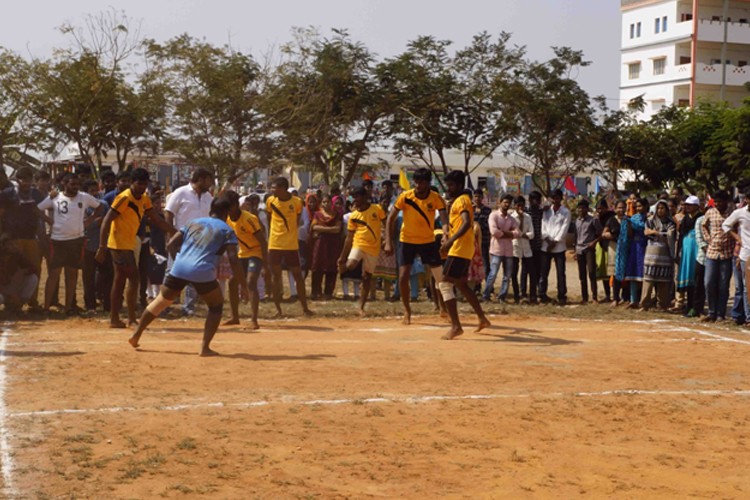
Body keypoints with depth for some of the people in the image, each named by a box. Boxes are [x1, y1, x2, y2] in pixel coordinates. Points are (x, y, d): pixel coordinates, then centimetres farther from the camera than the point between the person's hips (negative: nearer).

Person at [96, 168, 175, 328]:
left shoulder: (144, 199, 7)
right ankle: (132, 318, -4)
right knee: (133, 278, -10)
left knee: (120, 281, 11)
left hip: (128, 244, 9)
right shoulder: (124, 198, -17)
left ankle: (114, 319, 17)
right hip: (120, 244, -9)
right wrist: (102, 247, -25)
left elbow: (157, 220, 14)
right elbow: (106, 221, -20)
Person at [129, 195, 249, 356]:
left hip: (179, 269, 4)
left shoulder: (194, 222, 21)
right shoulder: (227, 230, 8)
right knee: (216, 306, 17)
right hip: (203, 273, -4)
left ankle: (136, 335, 27)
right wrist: (243, 285, -1)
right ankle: (205, 347, 6)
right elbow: (233, 260, -3)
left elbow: (171, 244, 16)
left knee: (161, 302, 22)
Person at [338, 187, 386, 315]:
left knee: (367, 277, 6)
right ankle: (342, 266, 4)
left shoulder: (377, 209, -1)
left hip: (373, 248, 0)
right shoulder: (353, 216, 4)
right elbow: (349, 238, 7)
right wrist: (342, 257, 5)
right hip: (358, 244, 0)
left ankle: (361, 307, 13)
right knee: (349, 265, -30)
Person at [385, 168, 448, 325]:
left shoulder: (436, 198, -14)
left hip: (428, 241, 0)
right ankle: (407, 310, 13)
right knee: (403, 277, -7)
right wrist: (388, 242, -17)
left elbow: (444, 220, -24)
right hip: (407, 241, 0)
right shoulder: (405, 197, -14)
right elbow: (391, 218, -9)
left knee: (440, 277, 1)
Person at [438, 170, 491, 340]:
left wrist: (451, 240, -36)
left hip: (459, 249, -10)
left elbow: (467, 223, -29)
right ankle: (482, 318, 26)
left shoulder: (462, 200, -13)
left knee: (445, 284, -11)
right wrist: (447, 235, 11)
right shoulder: (457, 201, 18)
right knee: (461, 284, 20)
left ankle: (456, 326, -13)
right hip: (465, 250, 10)